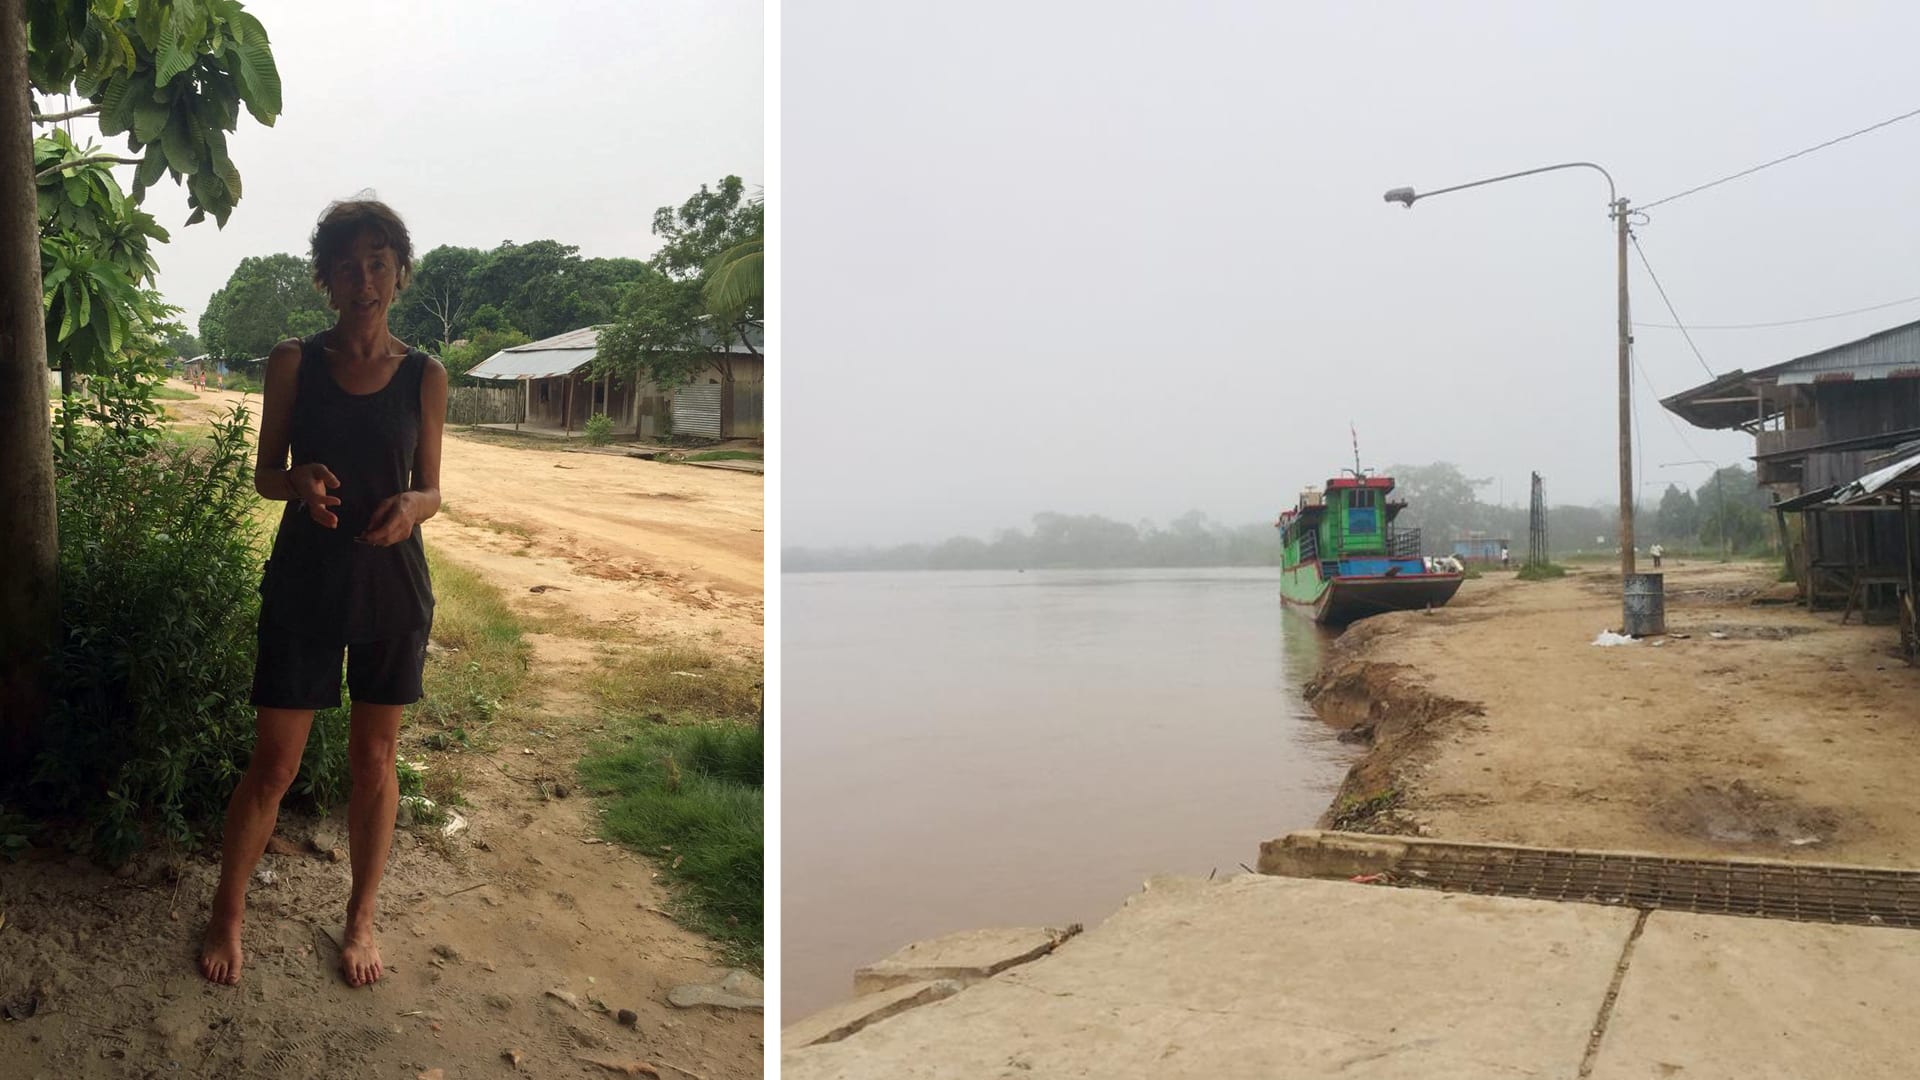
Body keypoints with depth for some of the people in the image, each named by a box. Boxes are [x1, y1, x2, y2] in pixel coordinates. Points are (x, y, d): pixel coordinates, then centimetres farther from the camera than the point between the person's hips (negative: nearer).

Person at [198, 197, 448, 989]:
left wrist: (412, 505, -19)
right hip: (304, 585, -1)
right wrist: (300, 481, -19)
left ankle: (361, 917, 28)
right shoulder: (293, 364, -1)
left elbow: (431, 489, 5)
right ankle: (227, 912, 26)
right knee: (273, 765, 4)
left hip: (392, 587, 1)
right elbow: (265, 475, 4)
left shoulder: (424, 376, 0)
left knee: (373, 761, 11)